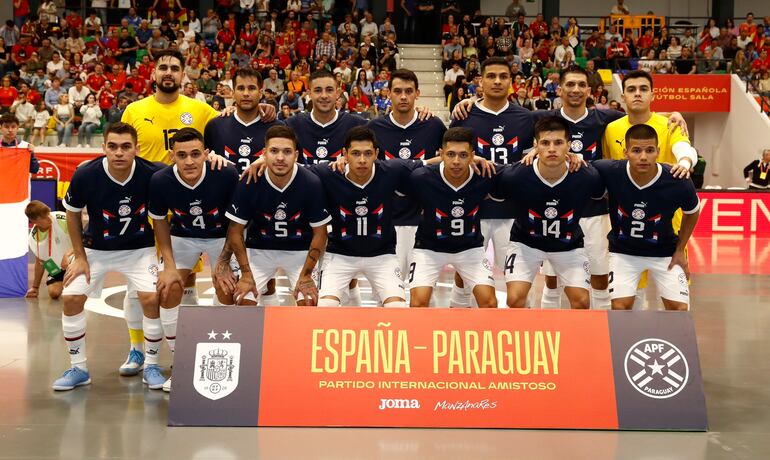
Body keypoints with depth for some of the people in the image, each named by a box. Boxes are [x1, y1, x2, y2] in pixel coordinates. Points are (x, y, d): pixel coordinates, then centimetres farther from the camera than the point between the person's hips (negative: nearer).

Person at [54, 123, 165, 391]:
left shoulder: (151, 175, -25)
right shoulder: (85, 175, -23)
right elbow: (73, 214, -3)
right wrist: (80, 256, -3)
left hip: (139, 247, -1)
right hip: (96, 247, 1)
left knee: (151, 298, -18)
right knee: (71, 297, -10)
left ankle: (151, 366, 3)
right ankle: (78, 369, 9)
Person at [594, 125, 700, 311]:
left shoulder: (678, 182, -25)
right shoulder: (610, 172, -27)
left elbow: (692, 212, -1)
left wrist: (680, 250, 2)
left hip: (664, 252, 0)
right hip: (623, 251, 0)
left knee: (679, 308, -6)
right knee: (620, 307, -12)